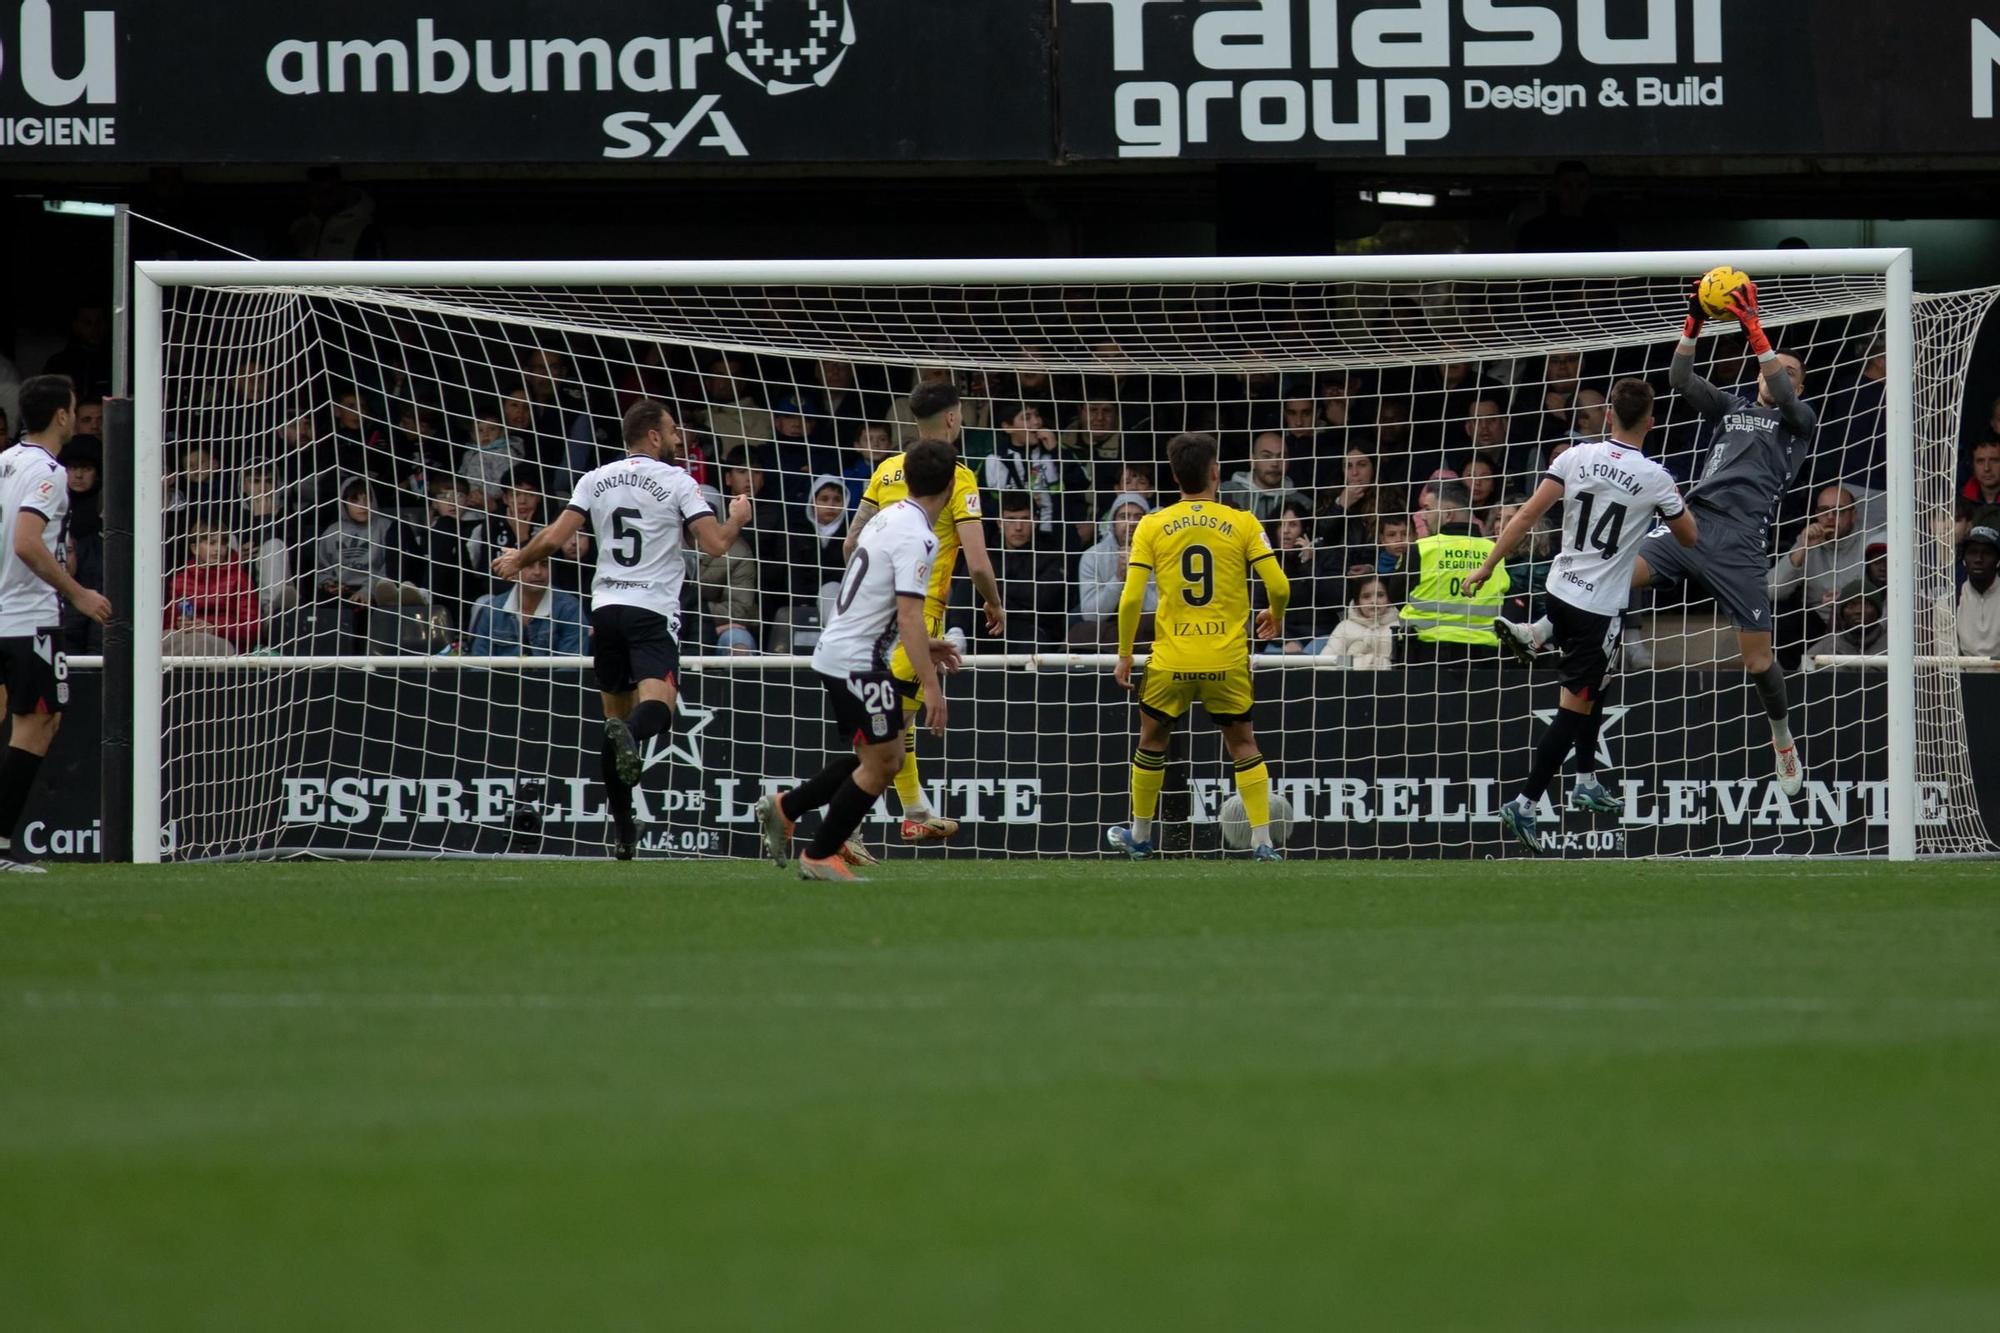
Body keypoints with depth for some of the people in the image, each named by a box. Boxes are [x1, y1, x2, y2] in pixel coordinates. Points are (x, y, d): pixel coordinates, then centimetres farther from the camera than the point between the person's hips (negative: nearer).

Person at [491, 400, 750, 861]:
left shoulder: (597, 480, 10)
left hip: (605, 605, 4)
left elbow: (554, 537, 5)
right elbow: (715, 544, -7)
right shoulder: (677, 482, 0)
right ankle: (631, 735, -54)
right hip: (653, 610, -4)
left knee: (617, 714, 14)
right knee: (658, 703, -16)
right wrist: (737, 517, 15)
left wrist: (517, 560, 24)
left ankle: (623, 831, 14)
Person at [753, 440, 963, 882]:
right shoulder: (917, 537, -19)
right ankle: (820, 857, 6)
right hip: (858, 662, -9)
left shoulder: (890, 516, 9)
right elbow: (909, 615, -25)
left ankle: (785, 808, 20)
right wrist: (930, 686, -26)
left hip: (837, 653, 9)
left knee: (887, 758, 15)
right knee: (881, 764, -1)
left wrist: (922, 645, 24)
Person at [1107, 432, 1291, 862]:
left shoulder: (1152, 525, 0)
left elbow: (1131, 598, -4)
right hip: (1227, 660, 0)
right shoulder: (1242, 523, -2)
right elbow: (1278, 586, -5)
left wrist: (1125, 656, 6)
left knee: (1152, 741, 19)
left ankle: (1140, 837, 29)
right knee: (1242, 745, 11)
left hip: (1171, 660, 0)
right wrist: (1275, 615, 18)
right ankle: (1263, 844, 2)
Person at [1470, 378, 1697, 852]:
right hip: (1601, 608, -5)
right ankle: (1526, 805, -8)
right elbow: (1689, 537, 3)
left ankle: (1586, 782, 35)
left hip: (1560, 592, 5)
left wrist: (1486, 567, -4)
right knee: (1574, 708, -1)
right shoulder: (1654, 478, -12)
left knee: (1593, 688, 26)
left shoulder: (1577, 457, -5)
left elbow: (1527, 515, -8)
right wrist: (1675, 501, 21)